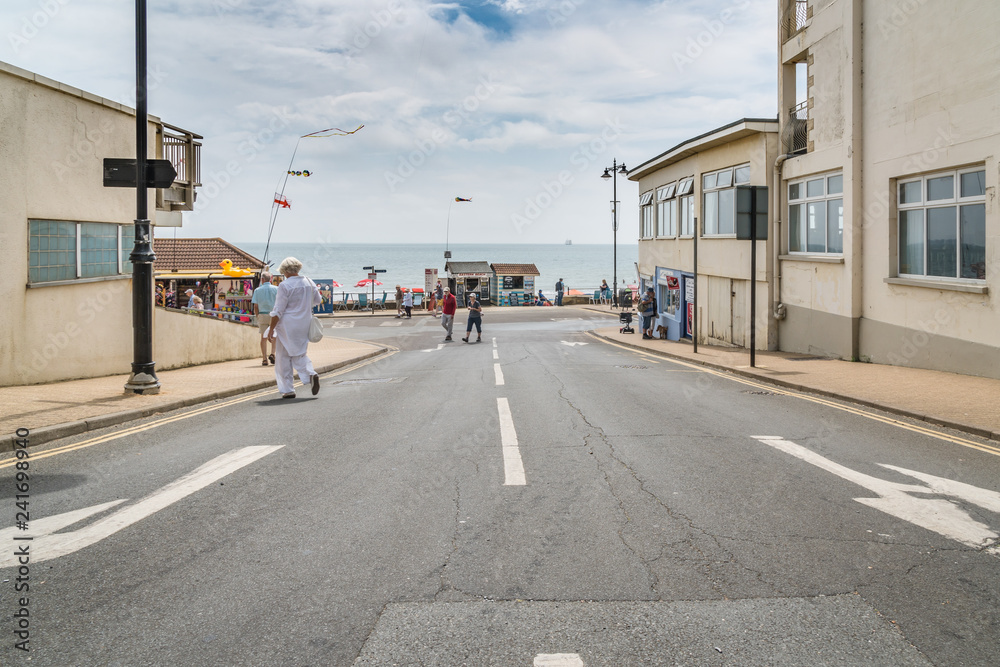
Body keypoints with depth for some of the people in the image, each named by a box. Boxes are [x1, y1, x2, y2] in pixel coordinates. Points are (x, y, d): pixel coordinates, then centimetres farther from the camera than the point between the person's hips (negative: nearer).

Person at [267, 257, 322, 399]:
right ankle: (311, 374, -11)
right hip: (304, 325, 5)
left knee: (283, 356, 7)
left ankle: (288, 389, 9)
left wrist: (271, 330, -6)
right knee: (299, 353, 17)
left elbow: (278, 311, -13)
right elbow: (318, 301, 18)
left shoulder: (285, 285, -14)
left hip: (288, 325, -5)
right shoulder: (309, 283, 3)